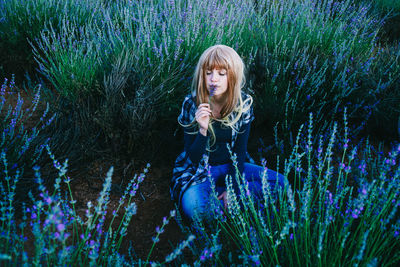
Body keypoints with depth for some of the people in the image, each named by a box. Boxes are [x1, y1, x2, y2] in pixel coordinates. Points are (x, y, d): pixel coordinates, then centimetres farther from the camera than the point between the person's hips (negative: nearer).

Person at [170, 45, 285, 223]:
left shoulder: (244, 103, -10)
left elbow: (240, 150, -4)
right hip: (198, 171, -3)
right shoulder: (192, 104, -17)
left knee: (280, 182, -13)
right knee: (193, 207, -34)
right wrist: (203, 130, -36)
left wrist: (232, 188, -14)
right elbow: (193, 158, -16)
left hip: (230, 166, 3)